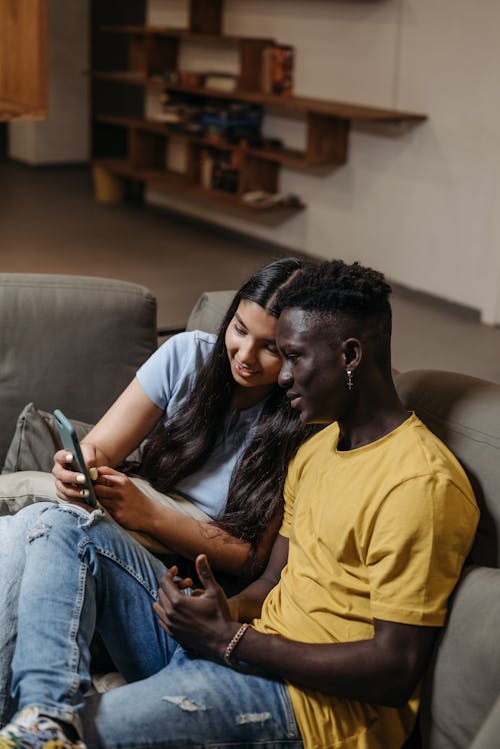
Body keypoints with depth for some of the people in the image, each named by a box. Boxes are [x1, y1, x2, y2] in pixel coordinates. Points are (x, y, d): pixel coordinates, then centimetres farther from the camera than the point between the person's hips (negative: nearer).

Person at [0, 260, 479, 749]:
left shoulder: (421, 483, -15)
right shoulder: (316, 450, 16)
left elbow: (396, 672, -19)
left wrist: (230, 639, -17)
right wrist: (226, 613, -7)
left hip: (312, 705, -10)